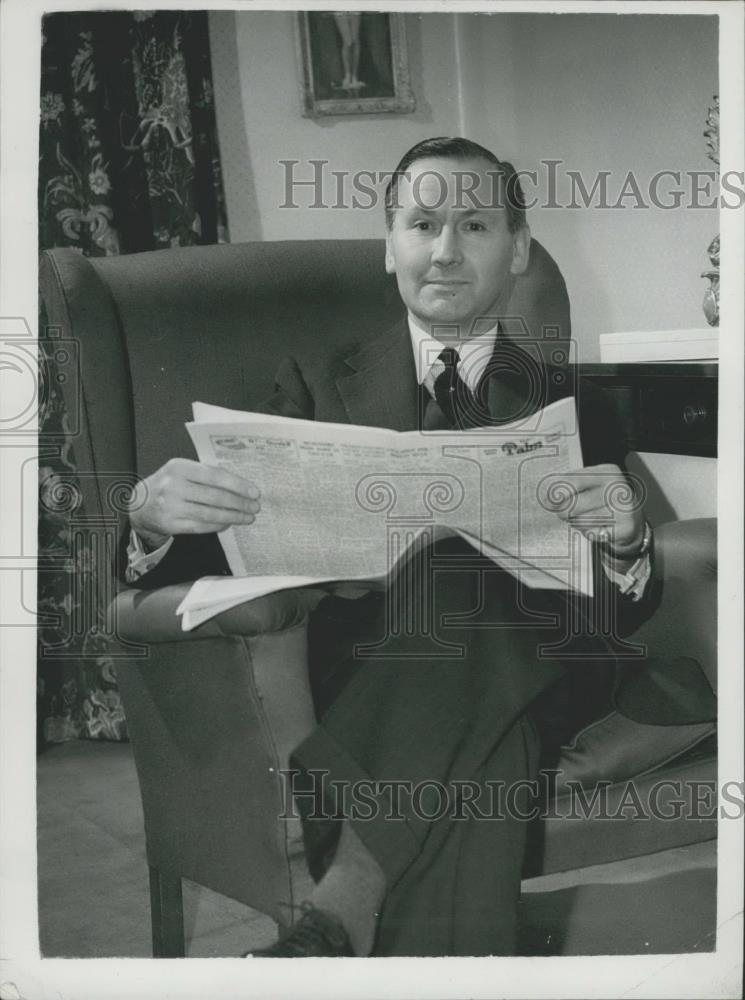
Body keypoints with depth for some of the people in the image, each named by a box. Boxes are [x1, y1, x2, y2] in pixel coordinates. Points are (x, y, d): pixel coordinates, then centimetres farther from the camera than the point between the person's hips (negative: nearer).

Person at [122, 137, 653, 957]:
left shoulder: (570, 410, 15)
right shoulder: (317, 386, 15)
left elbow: (621, 616, 8)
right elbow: (236, 554, 7)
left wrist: (622, 541, -17)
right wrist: (155, 517, -17)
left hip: (516, 681, 1)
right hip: (361, 688, -1)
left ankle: (345, 904, -33)